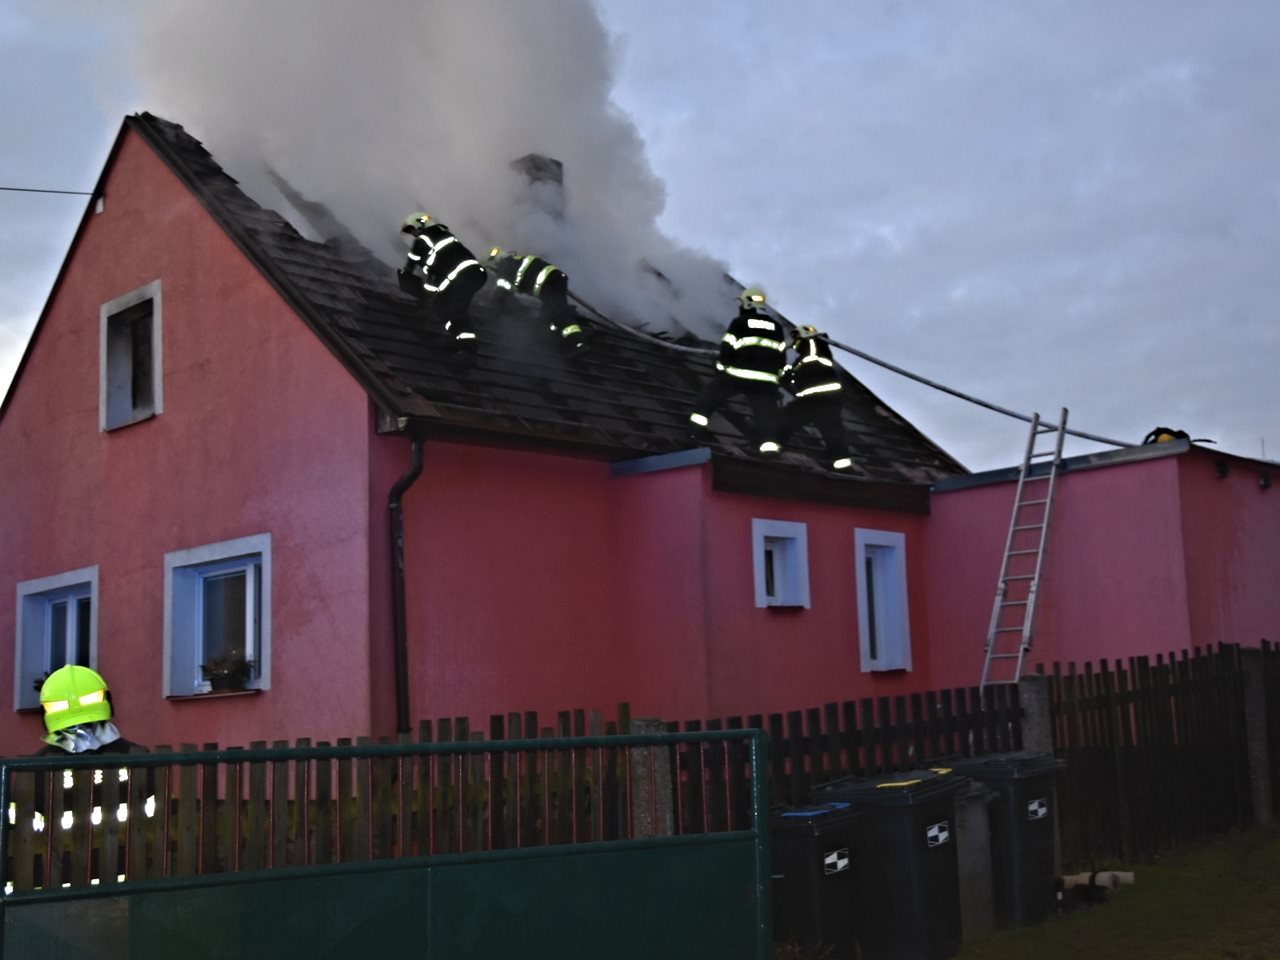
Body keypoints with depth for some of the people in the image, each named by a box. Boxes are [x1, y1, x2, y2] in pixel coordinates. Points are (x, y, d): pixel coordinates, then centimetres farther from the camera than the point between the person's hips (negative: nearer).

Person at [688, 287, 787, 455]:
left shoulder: (739, 323, -1)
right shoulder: (776, 327, 15)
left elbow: (727, 349, -3)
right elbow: (781, 356, 16)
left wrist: (720, 367, 12)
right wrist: (776, 375, 25)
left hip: (737, 374, -3)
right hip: (766, 380, 3)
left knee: (710, 393, 16)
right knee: (767, 412, 2)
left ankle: (697, 426, 18)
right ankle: (769, 443, -12)